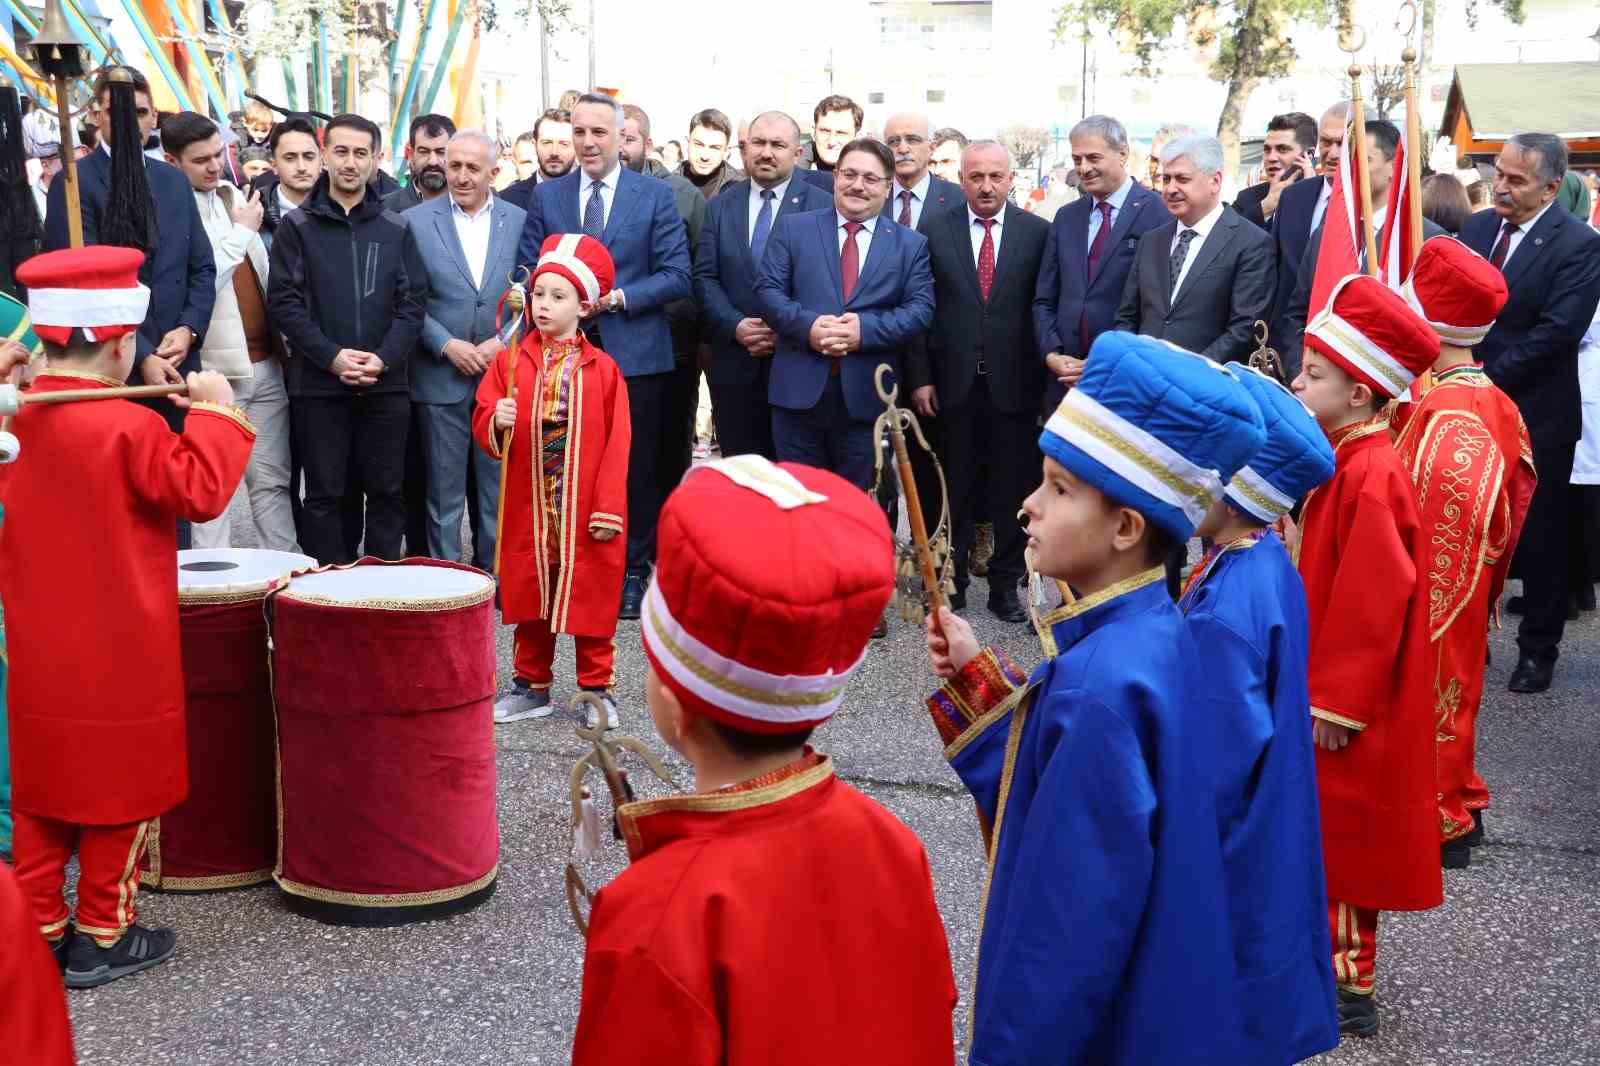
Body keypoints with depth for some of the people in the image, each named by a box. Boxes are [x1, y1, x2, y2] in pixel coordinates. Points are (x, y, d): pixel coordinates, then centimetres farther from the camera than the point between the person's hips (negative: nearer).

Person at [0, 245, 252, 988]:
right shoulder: (130, 429, -20)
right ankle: (102, 938, 15)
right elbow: (200, 493, -19)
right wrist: (214, 412, -11)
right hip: (119, 655, -6)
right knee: (120, 785, 7)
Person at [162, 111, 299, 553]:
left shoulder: (234, 196, 12)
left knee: (271, 481, 10)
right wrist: (242, 232, -9)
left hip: (266, 364, 6)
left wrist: (284, 346, 13)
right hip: (215, 371, -6)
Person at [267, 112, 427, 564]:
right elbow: (283, 301, -3)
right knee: (324, 495, 3)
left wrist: (384, 358, -11)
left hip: (386, 385, 2)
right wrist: (332, 356, -14)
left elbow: (412, 302, 4)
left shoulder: (396, 229, 9)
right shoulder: (298, 226, 3)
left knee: (387, 492, 6)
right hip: (319, 385, -2)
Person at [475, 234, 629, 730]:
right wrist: (497, 422, -21)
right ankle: (532, 686, 25)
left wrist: (610, 508, -11)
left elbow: (616, 444, -6)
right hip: (528, 506, 2)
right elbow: (482, 420, 3)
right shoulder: (510, 361, 3)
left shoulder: (603, 370, -3)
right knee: (529, 596, 13)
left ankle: (597, 689, 17)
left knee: (590, 597, 5)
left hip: (586, 510, -2)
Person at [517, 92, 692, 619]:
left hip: (635, 354, -1)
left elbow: (676, 277, -3)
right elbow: (529, 273, 9)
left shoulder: (656, 195, 1)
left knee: (636, 470, 5)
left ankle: (632, 571, 17)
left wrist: (616, 297, -15)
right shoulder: (546, 196, 9)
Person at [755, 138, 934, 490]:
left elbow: (921, 309, 0)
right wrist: (807, 325, -16)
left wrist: (866, 329, -16)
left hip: (868, 396, 0)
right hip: (799, 390, 0)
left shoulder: (911, 244, 10)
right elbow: (768, 289, 2)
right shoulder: (793, 228, 9)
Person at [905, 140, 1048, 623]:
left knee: (1011, 492, 7)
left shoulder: (1038, 233, 0)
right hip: (954, 383, 0)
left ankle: (1005, 587, 18)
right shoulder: (936, 232, 2)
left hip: (1013, 384, 0)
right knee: (955, 490, 9)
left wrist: (1043, 376, -4)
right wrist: (920, 377, -3)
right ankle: (952, 582, 20)